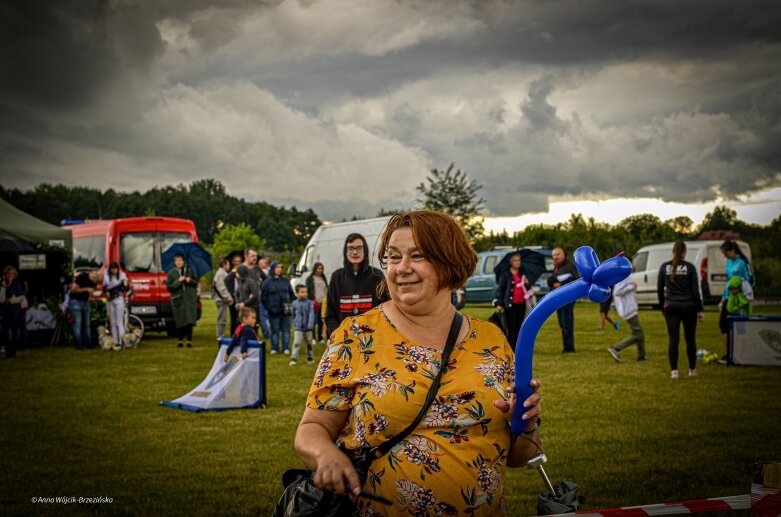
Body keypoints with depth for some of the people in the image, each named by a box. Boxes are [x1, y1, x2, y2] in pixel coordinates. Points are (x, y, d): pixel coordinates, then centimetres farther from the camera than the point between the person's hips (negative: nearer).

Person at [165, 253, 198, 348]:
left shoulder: (189, 271, 8)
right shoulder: (171, 273, 3)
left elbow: (196, 283, 13)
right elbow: (168, 287, -3)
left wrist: (190, 281, -8)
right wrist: (178, 281, -14)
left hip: (190, 298, 1)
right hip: (178, 299, -1)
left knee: (190, 321, -5)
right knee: (180, 321, -1)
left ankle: (189, 340, 0)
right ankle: (180, 340, 10)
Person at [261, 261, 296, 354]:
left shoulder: (285, 281, 8)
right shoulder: (267, 282, -2)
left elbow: (291, 294, 14)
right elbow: (263, 297, 0)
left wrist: (291, 305, 4)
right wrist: (269, 307, -6)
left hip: (286, 311, 2)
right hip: (274, 312, -2)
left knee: (286, 330, 4)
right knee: (275, 331, 4)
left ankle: (286, 348, 10)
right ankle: (274, 348, 13)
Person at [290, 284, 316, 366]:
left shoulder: (309, 303, -5)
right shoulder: (294, 303, 1)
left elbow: (311, 314, -11)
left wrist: (310, 326, -19)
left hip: (308, 328, 0)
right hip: (298, 328, 0)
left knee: (309, 343, 13)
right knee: (296, 343, -10)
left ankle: (310, 358, 26)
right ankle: (293, 359, -11)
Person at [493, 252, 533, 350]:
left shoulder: (522, 274, 17)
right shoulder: (505, 275, -1)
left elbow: (528, 289, 25)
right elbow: (500, 289, -4)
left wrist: (527, 284, 2)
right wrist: (499, 304, -11)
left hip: (521, 304, 6)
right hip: (510, 305, -6)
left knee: (519, 327, 7)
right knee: (511, 328, -8)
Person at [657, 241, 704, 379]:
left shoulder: (664, 267, 1)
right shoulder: (690, 267, -5)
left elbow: (659, 289, 6)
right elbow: (695, 290, -5)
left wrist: (662, 308, 16)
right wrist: (699, 310, 1)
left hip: (671, 307, 1)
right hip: (688, 307, -1)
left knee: (673, 340, 0)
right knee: (690, 339, 11)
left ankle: (674, 371, -5)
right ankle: (692, 370, 19)